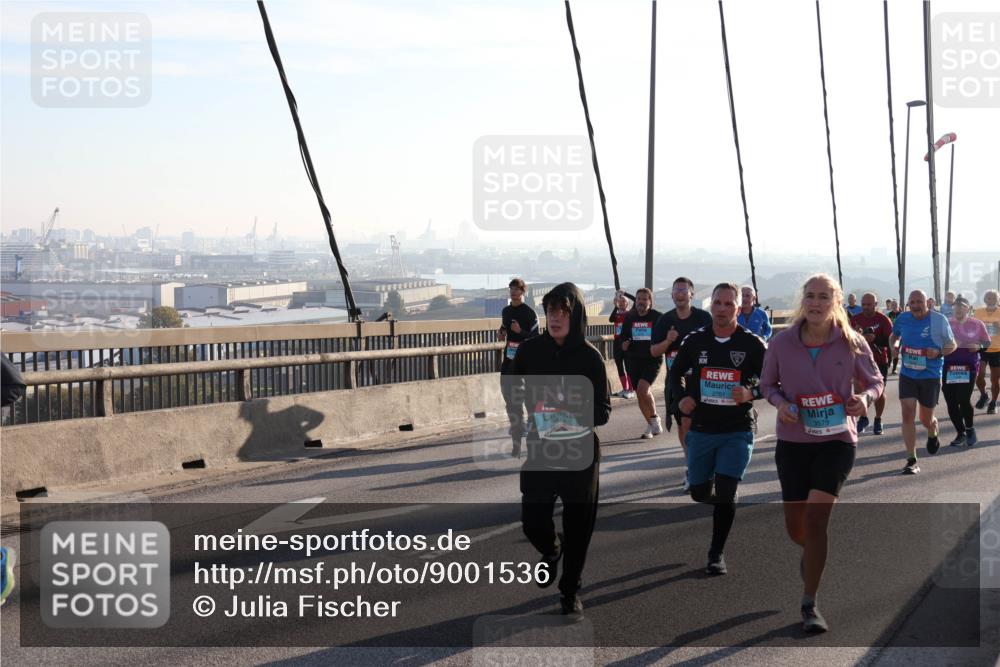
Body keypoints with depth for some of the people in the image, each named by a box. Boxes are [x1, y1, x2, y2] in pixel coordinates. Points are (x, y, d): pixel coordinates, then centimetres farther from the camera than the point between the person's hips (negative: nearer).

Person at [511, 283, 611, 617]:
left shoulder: (590, 356, -9)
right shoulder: (529, 350, -3)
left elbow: (603, 410, -9)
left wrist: (572, 418, -24)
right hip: (539, 448, 2)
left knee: (578, 526, 6)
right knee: (533, 522, 0)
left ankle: (571, 590, 27)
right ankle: (551, 550, 37)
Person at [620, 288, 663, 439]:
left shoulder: (657, 317, -4)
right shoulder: (629, 318, 8)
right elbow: (623, 337, 18)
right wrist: (624, 343, -3)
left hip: (652, 360, -5)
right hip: (634, 361, 5)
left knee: (643, 389, -23)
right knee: (641, 394, 8)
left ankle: (655, 418, -1)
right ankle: (651, 426, 22)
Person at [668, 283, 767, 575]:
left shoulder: (752, 344, -7)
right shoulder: (695, 340, 1)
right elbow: (676, 372, 15)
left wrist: (752, 393, -21)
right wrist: (680, 399, -3)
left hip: (738, 432, -3)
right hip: (701, 430, 3)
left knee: (725, 492, -13)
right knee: (699, 493, 11)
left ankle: (717, 554, 4)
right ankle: (726, 506, 46)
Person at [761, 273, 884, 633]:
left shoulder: (852, 343, -7)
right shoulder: (781, 343, -6)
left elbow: (875, 380, 6)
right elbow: (767, 384, 7)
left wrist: (865, 397, -16)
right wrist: (780, 402, -15)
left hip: (837, 440, -2)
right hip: (793, 441, 2)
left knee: (815, 518, -15)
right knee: (795, 529, 10)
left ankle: (809, 604, -1)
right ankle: (813, 554, 49)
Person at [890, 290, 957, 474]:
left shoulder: (939, 320, -9)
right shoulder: (903, 318, -1)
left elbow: (952, 345, 0)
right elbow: (894, 335, 20)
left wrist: (938, 352, -20)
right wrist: (893, 347, -2)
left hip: (931, 376, -2)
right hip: (907, 374, 2)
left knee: (926, 419, 10)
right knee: (907, 414, -11)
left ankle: (933, 435, 48)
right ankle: (911, 460, -6)